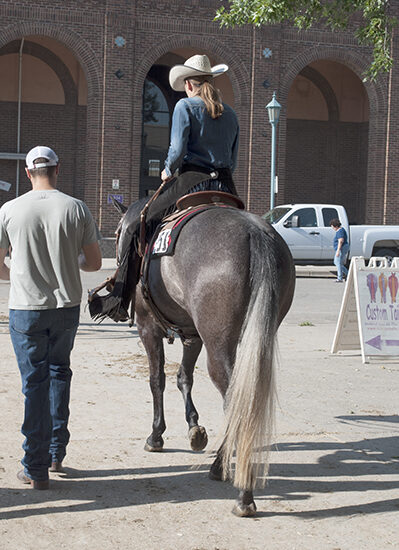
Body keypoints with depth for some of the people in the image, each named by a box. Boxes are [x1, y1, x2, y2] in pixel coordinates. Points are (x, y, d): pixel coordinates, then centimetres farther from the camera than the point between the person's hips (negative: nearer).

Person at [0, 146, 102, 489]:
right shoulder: (77, 209, -4)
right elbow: (94, 263, 2)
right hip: (67, 307, 2)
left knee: (35, 382, 3)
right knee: (59, 371, 22)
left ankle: (36, 468, 4)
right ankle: (57, 451, 24)